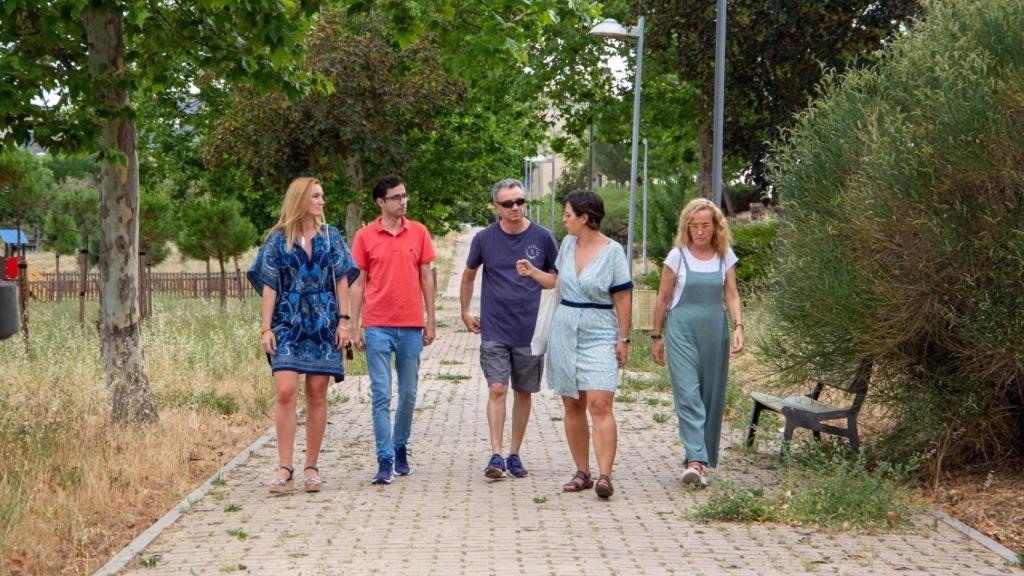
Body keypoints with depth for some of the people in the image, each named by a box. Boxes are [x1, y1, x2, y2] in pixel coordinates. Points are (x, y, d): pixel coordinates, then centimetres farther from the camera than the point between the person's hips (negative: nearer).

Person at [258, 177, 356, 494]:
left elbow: (341, 280, 9)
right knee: (285, 391, -14)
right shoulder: (278, 239, 4)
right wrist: (266, 328, -5)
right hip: (288, 324, -2)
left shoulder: (330, 236, 9)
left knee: (317, 395, 2)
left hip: (323, 324, 2)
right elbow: (270, 287, 2)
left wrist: (343, 321, 0)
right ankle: (285, 468, -9)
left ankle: (311, 468, 9)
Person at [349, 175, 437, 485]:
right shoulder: (365, 236, 1)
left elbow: (426, 277, 10)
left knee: (408, 394, 10)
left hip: (411, 326, 2)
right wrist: (355, 328, 1)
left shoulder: (418, 232, 6)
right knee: (381, 395, -5)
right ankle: (385, 461, -4)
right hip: (377, 326, -2)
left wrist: (430, 321, 6)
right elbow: (358, 283, 4)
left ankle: (400, 448, 27)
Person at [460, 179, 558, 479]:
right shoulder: (484, 239, 0)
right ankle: (496, 455, -11)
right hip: (494, 330, -1)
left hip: (531, 330, 1)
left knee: (523, 393, 8)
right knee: (497, 390, -11)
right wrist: (465, 312, 15)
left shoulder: (542, 237, -1)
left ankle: (514, 454, 19)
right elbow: (469, 275, 16)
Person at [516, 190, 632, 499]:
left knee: (600, 405, -15)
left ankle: (604, 476, -20)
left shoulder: (612, 251, -8)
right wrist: (533, 273, 13)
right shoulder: (568, 244, 9)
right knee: (572, 407, 7)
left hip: (600, 337, -6)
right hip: (565, 334, 6)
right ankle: (582, 473, 15)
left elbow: (623, 297, -7)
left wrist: (623, 338, -9)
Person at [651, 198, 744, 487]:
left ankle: (705, 458, 16)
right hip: (682, 330, -3)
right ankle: (695, 460, -19)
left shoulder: (725, 256, 6)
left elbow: (732, 295, 7)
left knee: (712, 395, 5)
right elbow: (663, 297, 4)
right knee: (688, 393, -13)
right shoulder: (678, 256, -1)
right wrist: (656, 336, 5)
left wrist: (738, 327, -8)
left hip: (715, 330, 3)